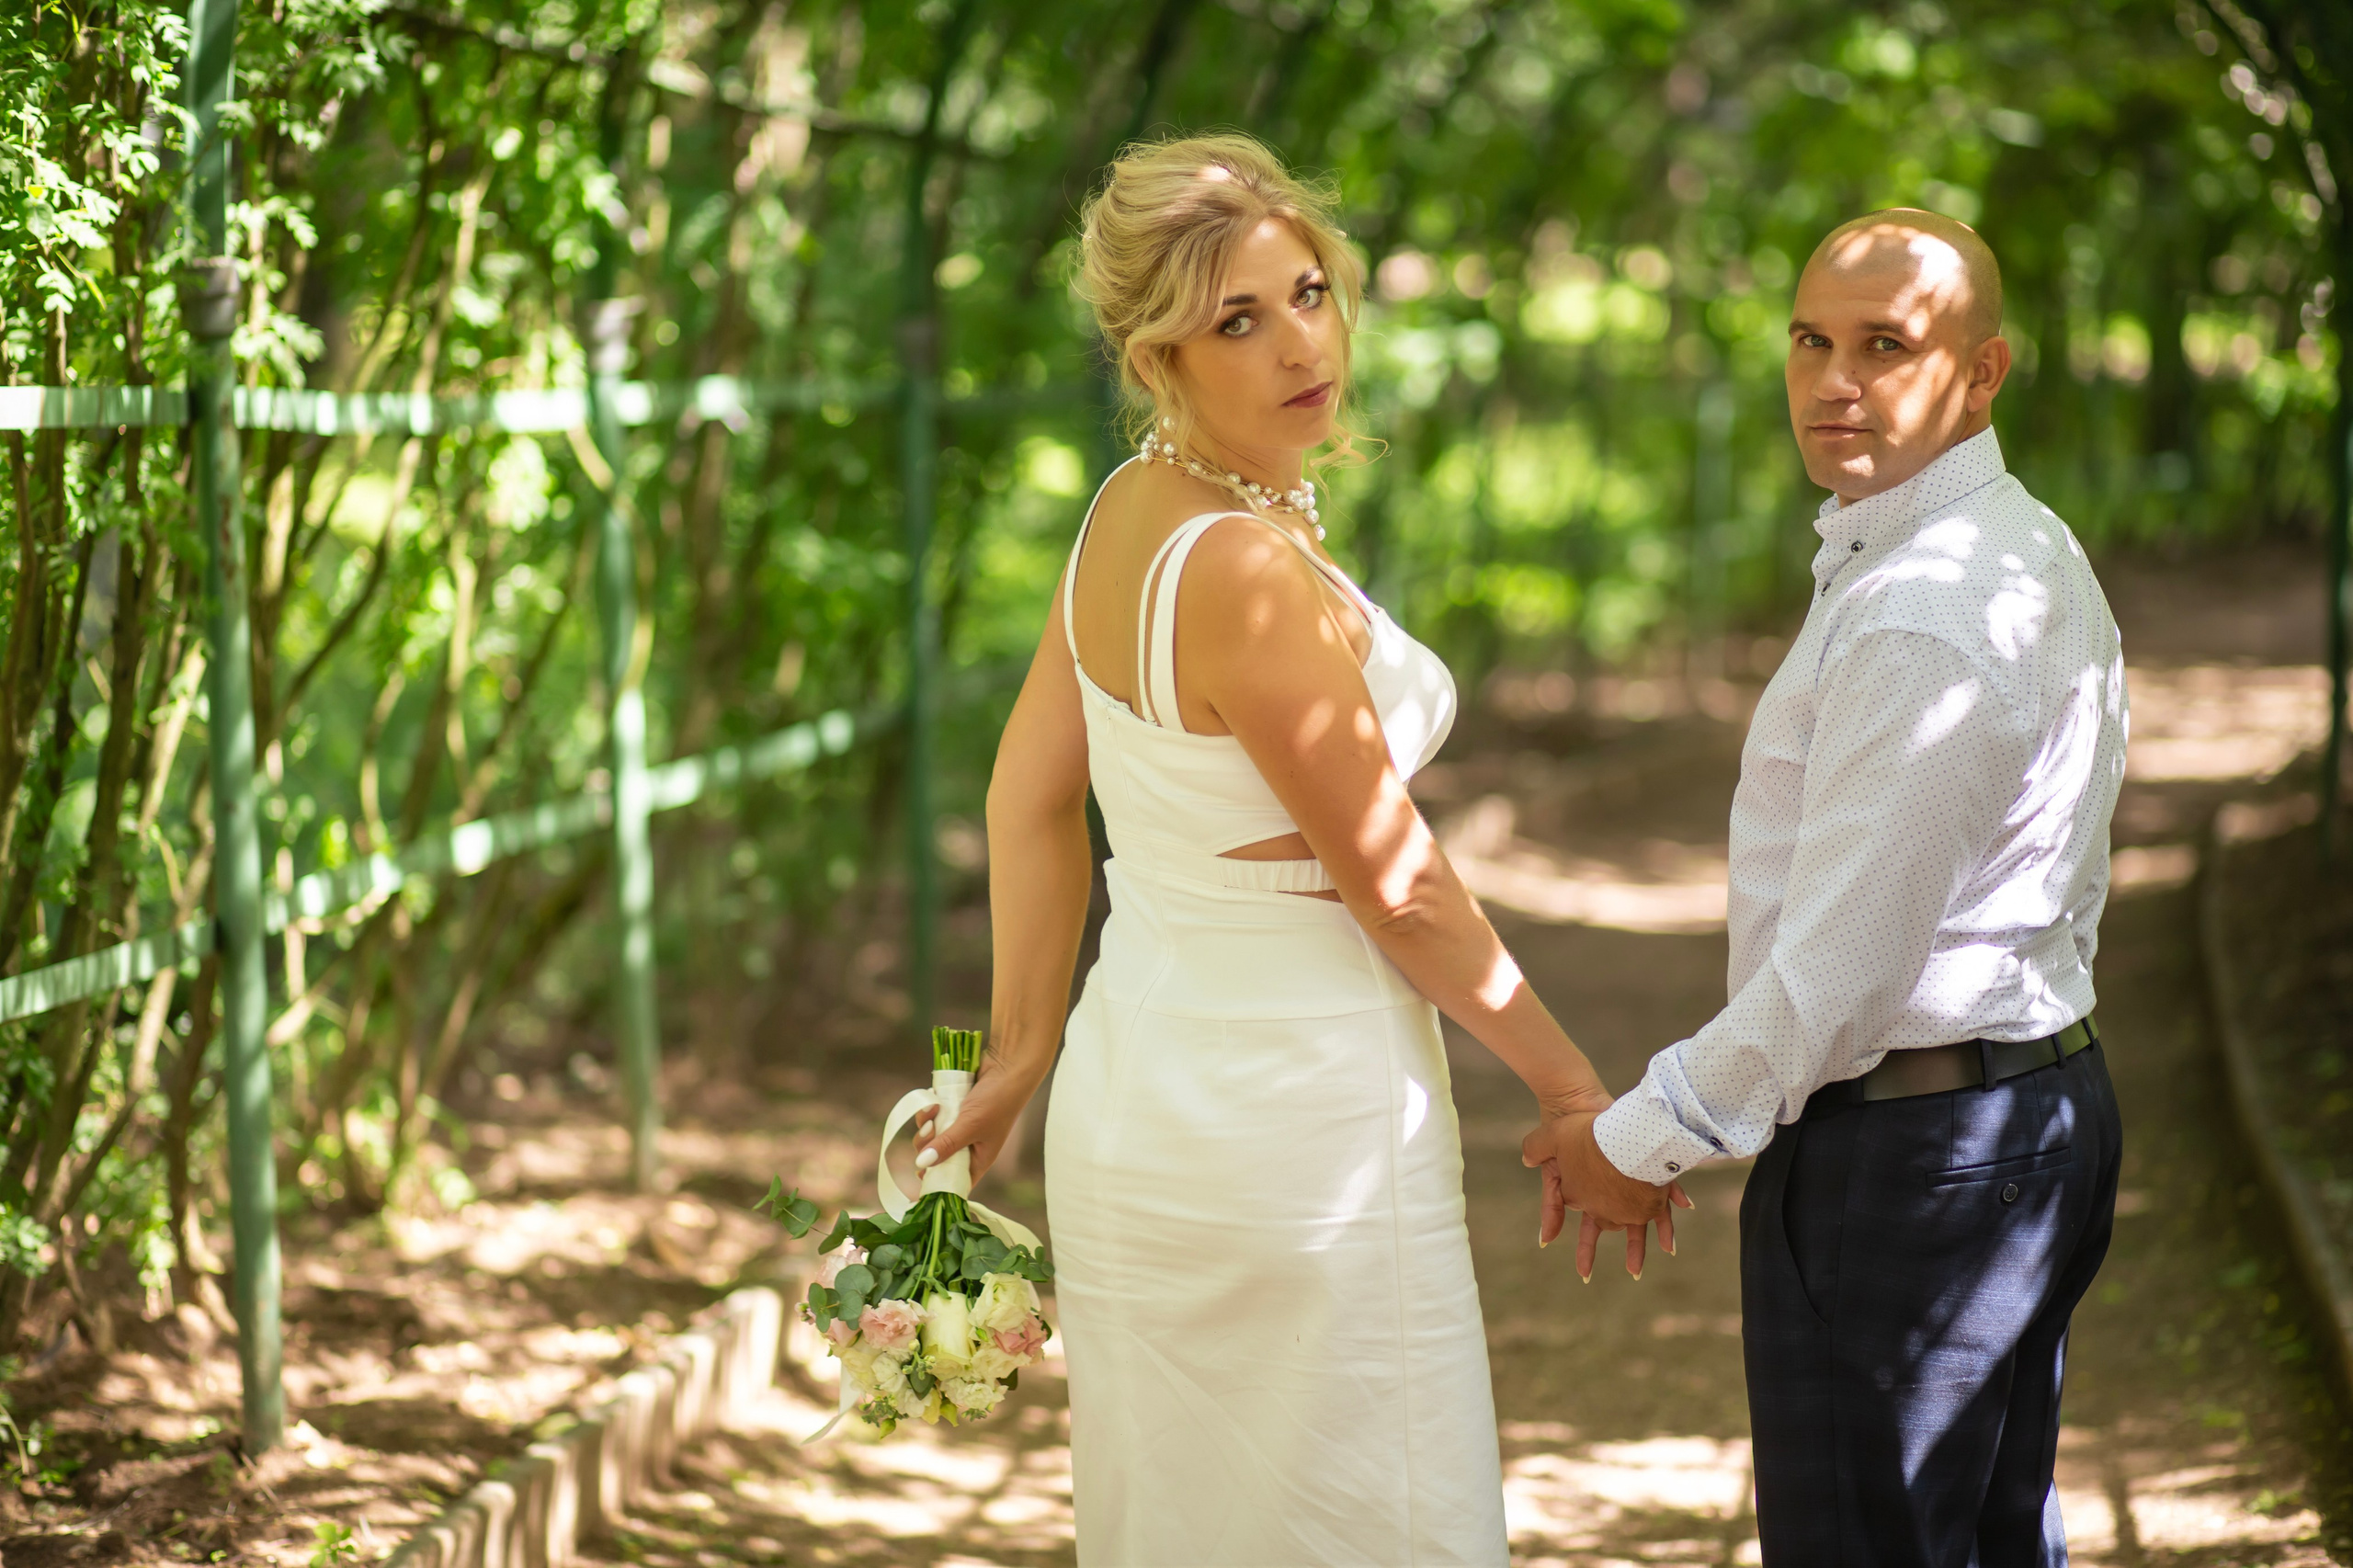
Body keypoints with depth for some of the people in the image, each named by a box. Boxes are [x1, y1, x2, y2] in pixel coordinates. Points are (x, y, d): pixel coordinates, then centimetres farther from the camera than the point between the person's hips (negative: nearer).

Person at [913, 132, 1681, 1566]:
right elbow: (1396, 889, -16)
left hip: (1141, 1084, 9)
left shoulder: (1129, 510, 4)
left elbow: (1032, 790, 12)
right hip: (1300, 1112, -9)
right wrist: (1577, 1090, -4)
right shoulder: (1249, 572, -22)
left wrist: (1025, 1048, 21)